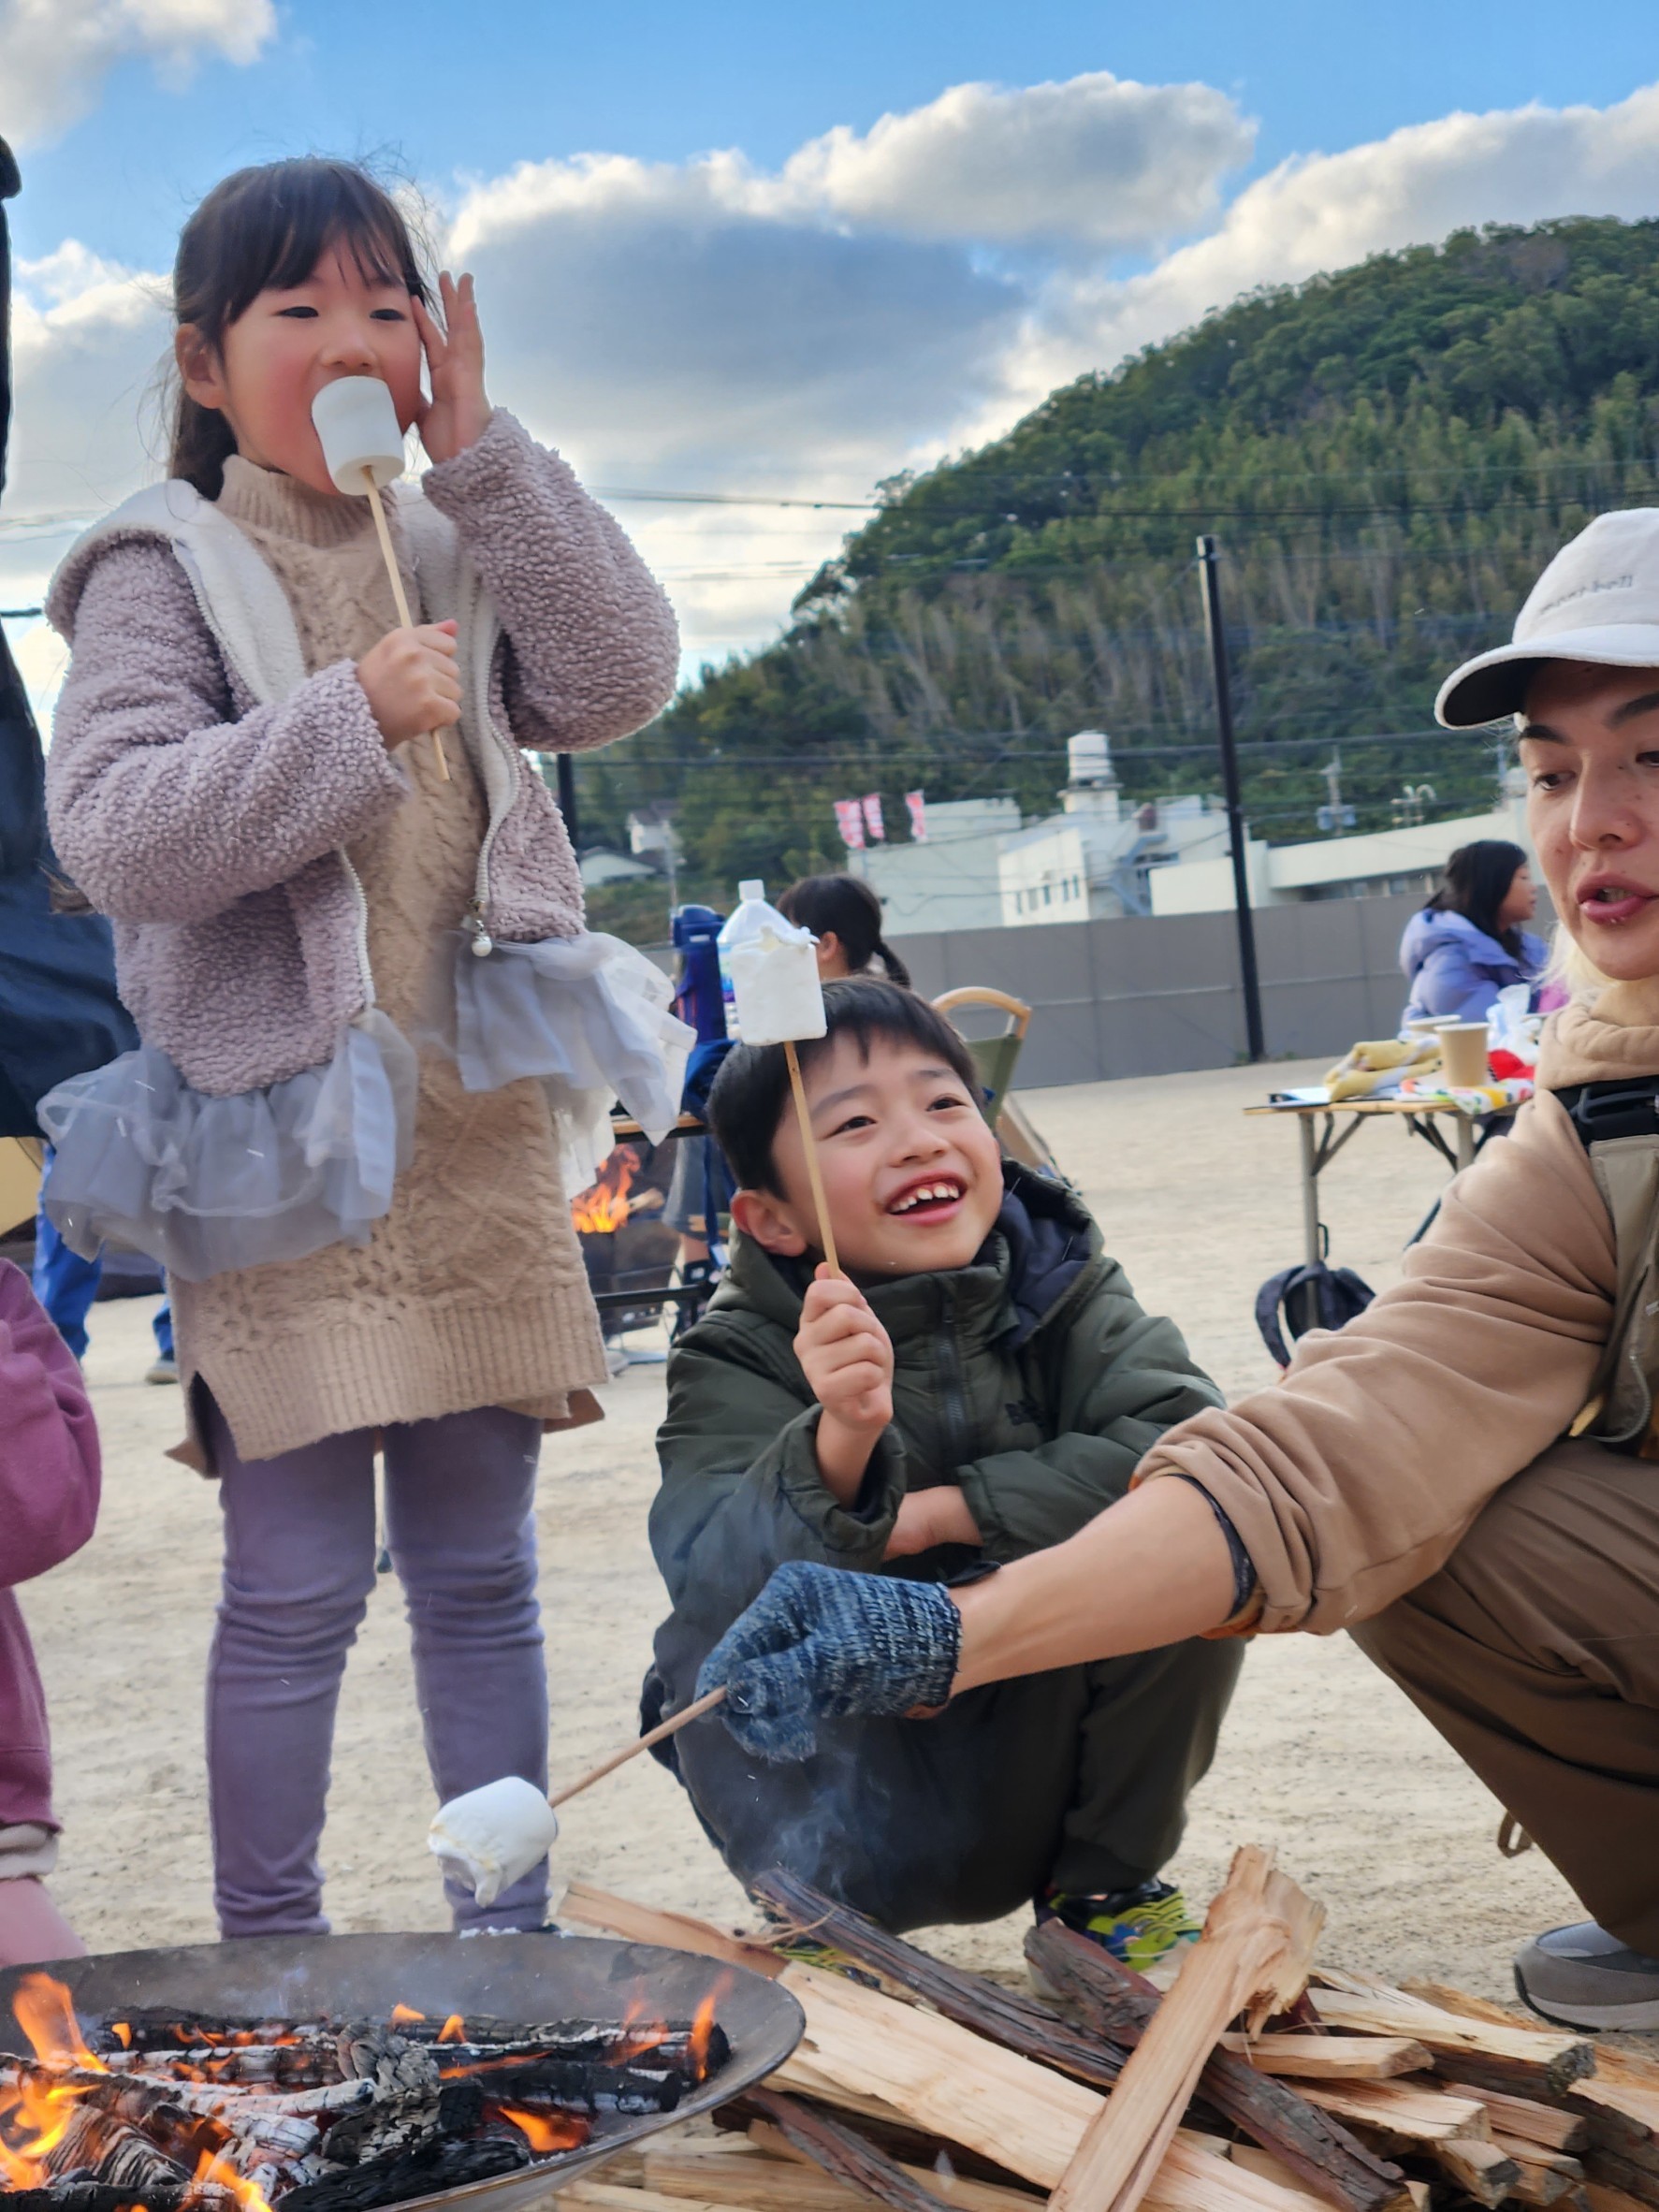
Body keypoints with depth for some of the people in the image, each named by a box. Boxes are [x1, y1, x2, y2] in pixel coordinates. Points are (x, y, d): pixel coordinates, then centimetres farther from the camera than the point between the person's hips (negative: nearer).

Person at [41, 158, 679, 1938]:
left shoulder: (459, 553, 13)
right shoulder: (167, 572, -1)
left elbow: (620, 682, -2)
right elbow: (113, 832, -13)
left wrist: (486, 456, -4)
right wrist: (351, 720, -19)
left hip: (480, 1137, 5)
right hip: (280, 1139, -4)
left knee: (480, 1570, 11)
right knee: (296, 1582, -2)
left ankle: (508, 1924, 23)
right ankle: (266, 1953, 14)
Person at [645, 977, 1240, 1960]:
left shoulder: (1060, 1285, -6)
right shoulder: (742, 1361, -13)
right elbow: (712, 1574, -29)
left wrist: (938, 1513, -23)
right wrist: (838, 1444, -48)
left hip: (1038, 1760, 2)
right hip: (848, 1811, -2)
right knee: (732, 1599, -28)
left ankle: (1104, 1880, -1)